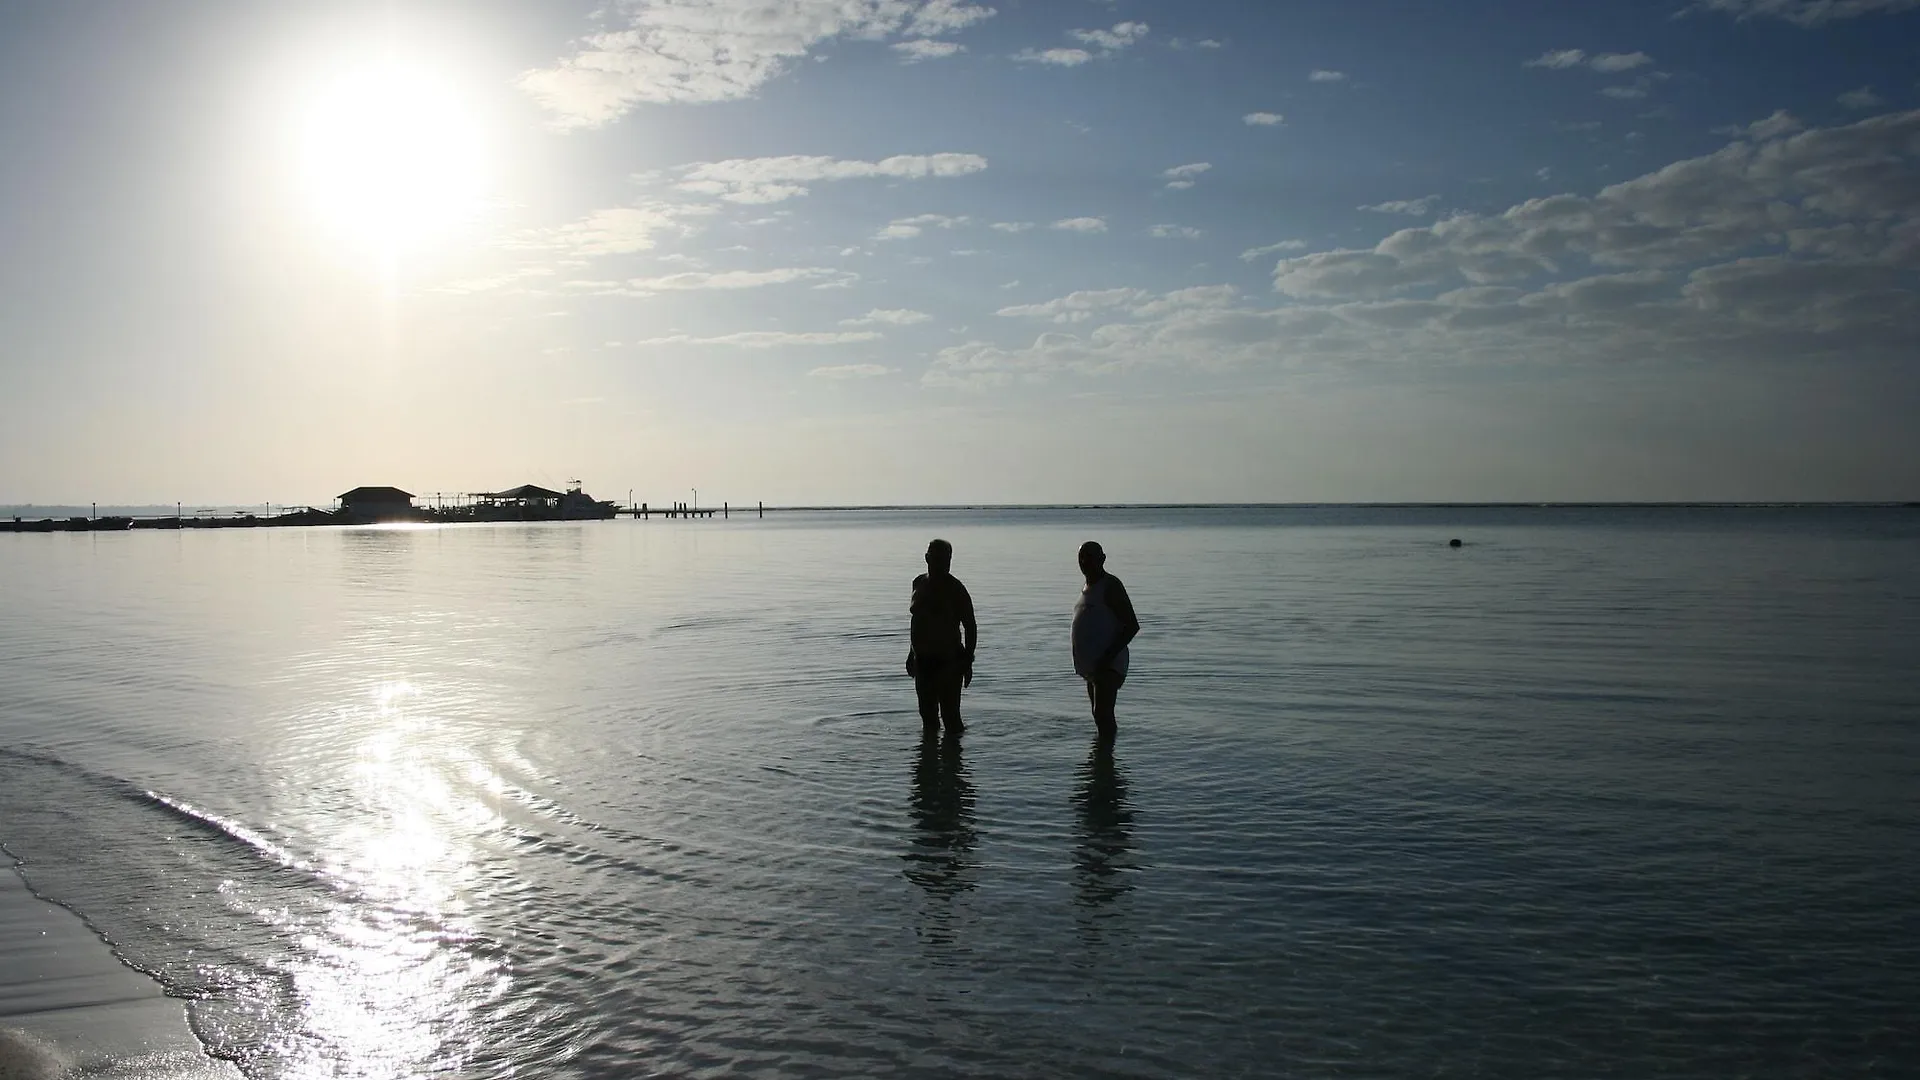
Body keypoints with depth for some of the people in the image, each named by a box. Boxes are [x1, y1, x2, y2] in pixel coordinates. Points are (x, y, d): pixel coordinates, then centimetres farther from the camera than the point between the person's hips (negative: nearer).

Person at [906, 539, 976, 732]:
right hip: (923, 659, 7)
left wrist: (968, 662, -13)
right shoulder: (920, 583, 8)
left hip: (949, 660, -6)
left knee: (950, 715, -6)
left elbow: (970, 627, -9)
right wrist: (912, 653, 19)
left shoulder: (955, 589, -11)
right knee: (927, 714, 14)